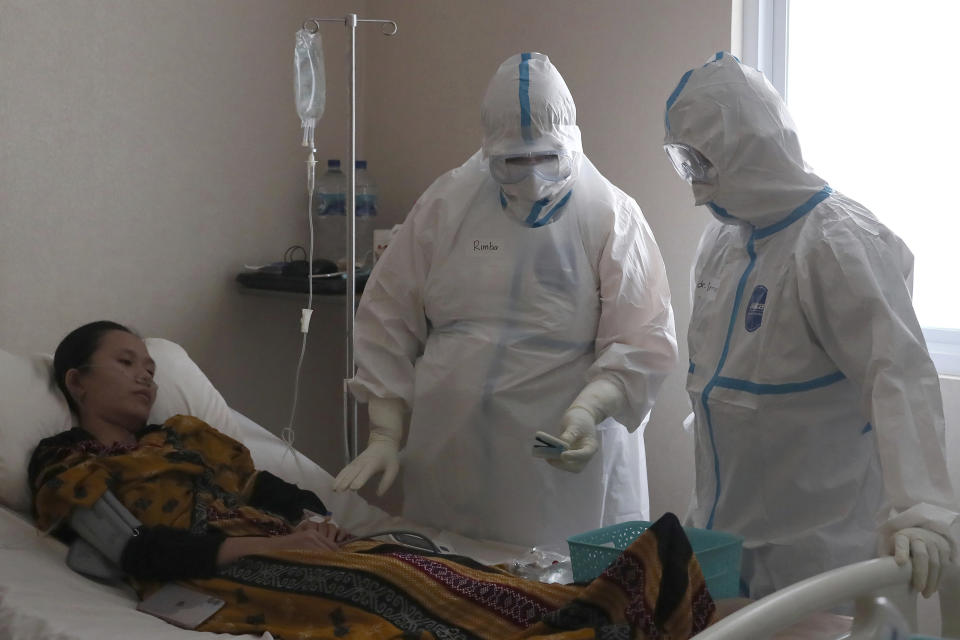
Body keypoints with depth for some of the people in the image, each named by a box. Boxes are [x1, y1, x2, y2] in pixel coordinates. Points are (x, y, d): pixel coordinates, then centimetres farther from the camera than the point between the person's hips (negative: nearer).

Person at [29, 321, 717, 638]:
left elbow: (266, 487, 22)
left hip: (280, 545, 6)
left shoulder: (185, 433, 29)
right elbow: (142, 550, -8)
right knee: (376, 583, -31)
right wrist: (272, 544, -15)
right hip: (204, 583, -6)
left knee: (406, 566, -23)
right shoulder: (65, 468, 9)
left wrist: (308, 521, -3)